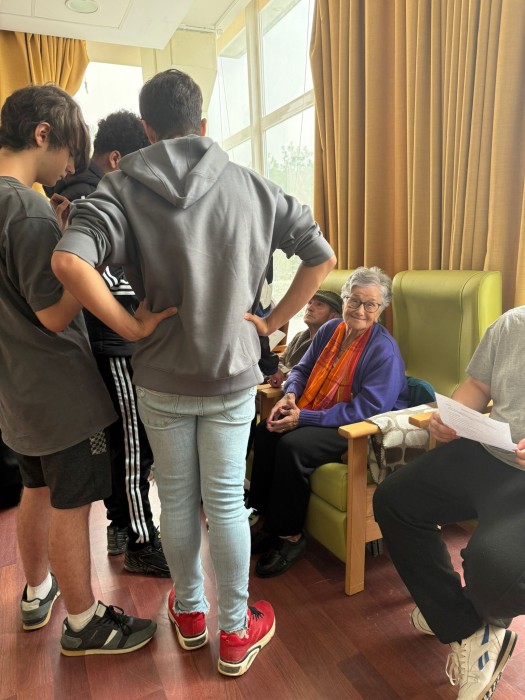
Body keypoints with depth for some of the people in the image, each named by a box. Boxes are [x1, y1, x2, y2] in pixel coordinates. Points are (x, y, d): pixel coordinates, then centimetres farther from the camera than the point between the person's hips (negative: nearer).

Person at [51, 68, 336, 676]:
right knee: (226, 500, 12)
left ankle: (189, 613, 41)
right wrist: (273, 320, 3)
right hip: (233, 376, 1)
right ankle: (235, 633, 31)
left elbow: (69, 262, -24)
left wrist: (128, 327, -13)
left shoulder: (123, 188, -7)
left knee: (176, 496, 17)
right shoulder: (250, 186, -2)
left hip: (160, 380, 0)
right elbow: (321, 255, 0)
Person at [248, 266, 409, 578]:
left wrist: (304, 417, -26)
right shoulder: (330, 330, 6)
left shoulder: (385, 350, -17)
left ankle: (291, 537, -8)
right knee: (266, 431, -11)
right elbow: (303, 369, 15)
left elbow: (367, 409, -24)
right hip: (314, 414, 8)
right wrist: (290, 395, -10)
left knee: (292, 446, -27)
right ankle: (266, 520, 2)